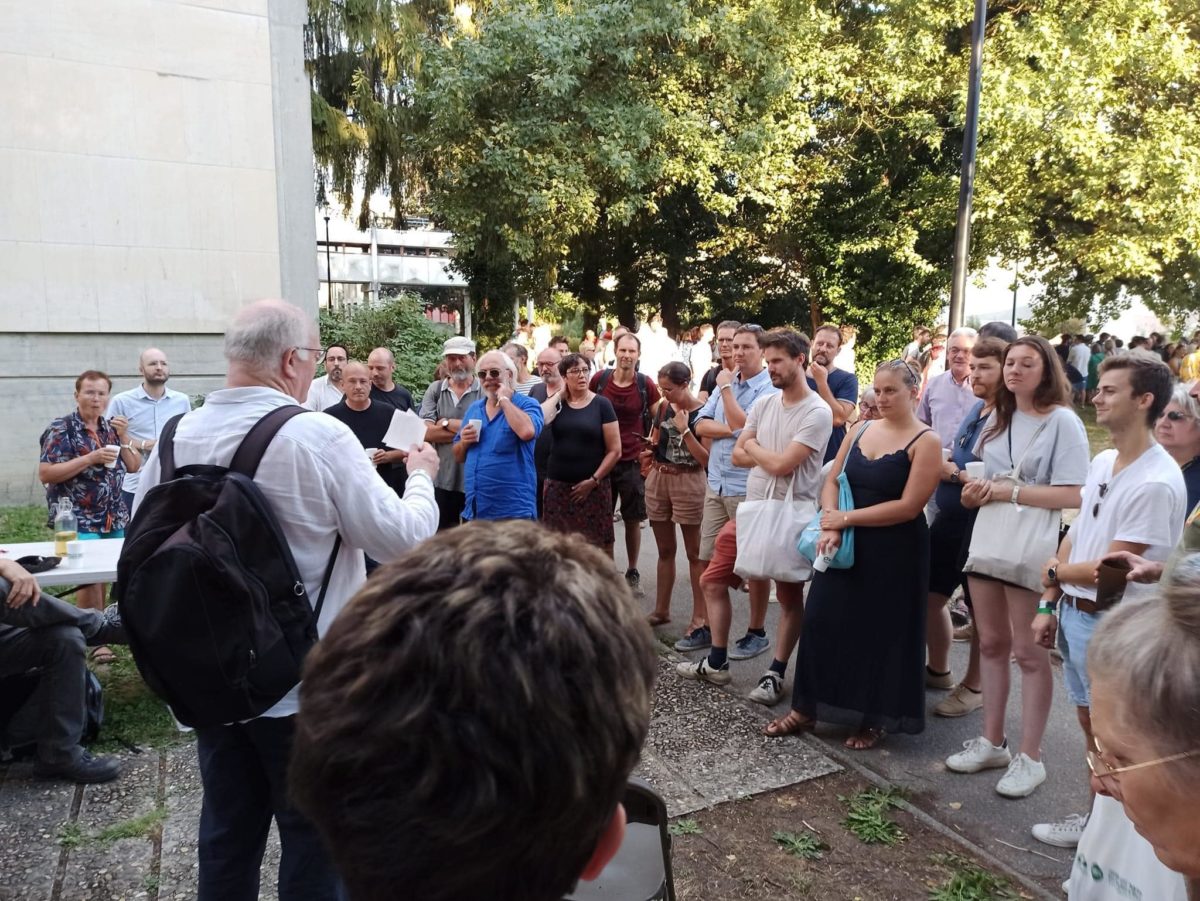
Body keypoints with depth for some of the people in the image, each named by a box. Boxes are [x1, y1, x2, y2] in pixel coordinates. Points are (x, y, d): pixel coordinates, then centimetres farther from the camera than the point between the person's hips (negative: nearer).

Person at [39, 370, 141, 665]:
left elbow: (134, 466, 9)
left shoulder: (111, 427, 10)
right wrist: (91, 458, -21)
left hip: (114, 518, 5)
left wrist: (124, 437, -7)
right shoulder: (61, 429, -8)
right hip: (79, 519, -5)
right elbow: (45, 474, -14)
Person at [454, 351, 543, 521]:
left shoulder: (527, 404, -5)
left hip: (513, 510, -6)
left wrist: (504, 399, -15)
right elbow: (459, 457, 18)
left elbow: (527, 432, -28)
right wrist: (464, 442, -4)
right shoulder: (473, 409, 12)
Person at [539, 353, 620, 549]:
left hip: (593, 488, -2)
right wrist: (558, 395, -7)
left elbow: (615, 450, -3)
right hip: (557, 485, 2)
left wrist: (594, 480, -9)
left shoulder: (601, 404, -1)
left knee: (597, 546, -3)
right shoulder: (556, 402, 7)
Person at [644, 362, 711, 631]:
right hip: (657, 479, 6)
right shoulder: (663, 407, 6)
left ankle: (701, 616, 9)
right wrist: (650, 447, -2)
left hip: (687, 481, -6)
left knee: (694, 552, 2)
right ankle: (661, 610, 25)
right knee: (665, 550, 15)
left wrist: (684, 430, -18)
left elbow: (706, 459, -16)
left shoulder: (702, 414, -10)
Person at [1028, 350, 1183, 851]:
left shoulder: (1157, 483, -23)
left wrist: (1054, 572, -2)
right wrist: (1049, 604, 9)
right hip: (1076, 613, 8)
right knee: (1089, 721, 20)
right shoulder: (1102, 461, 4)